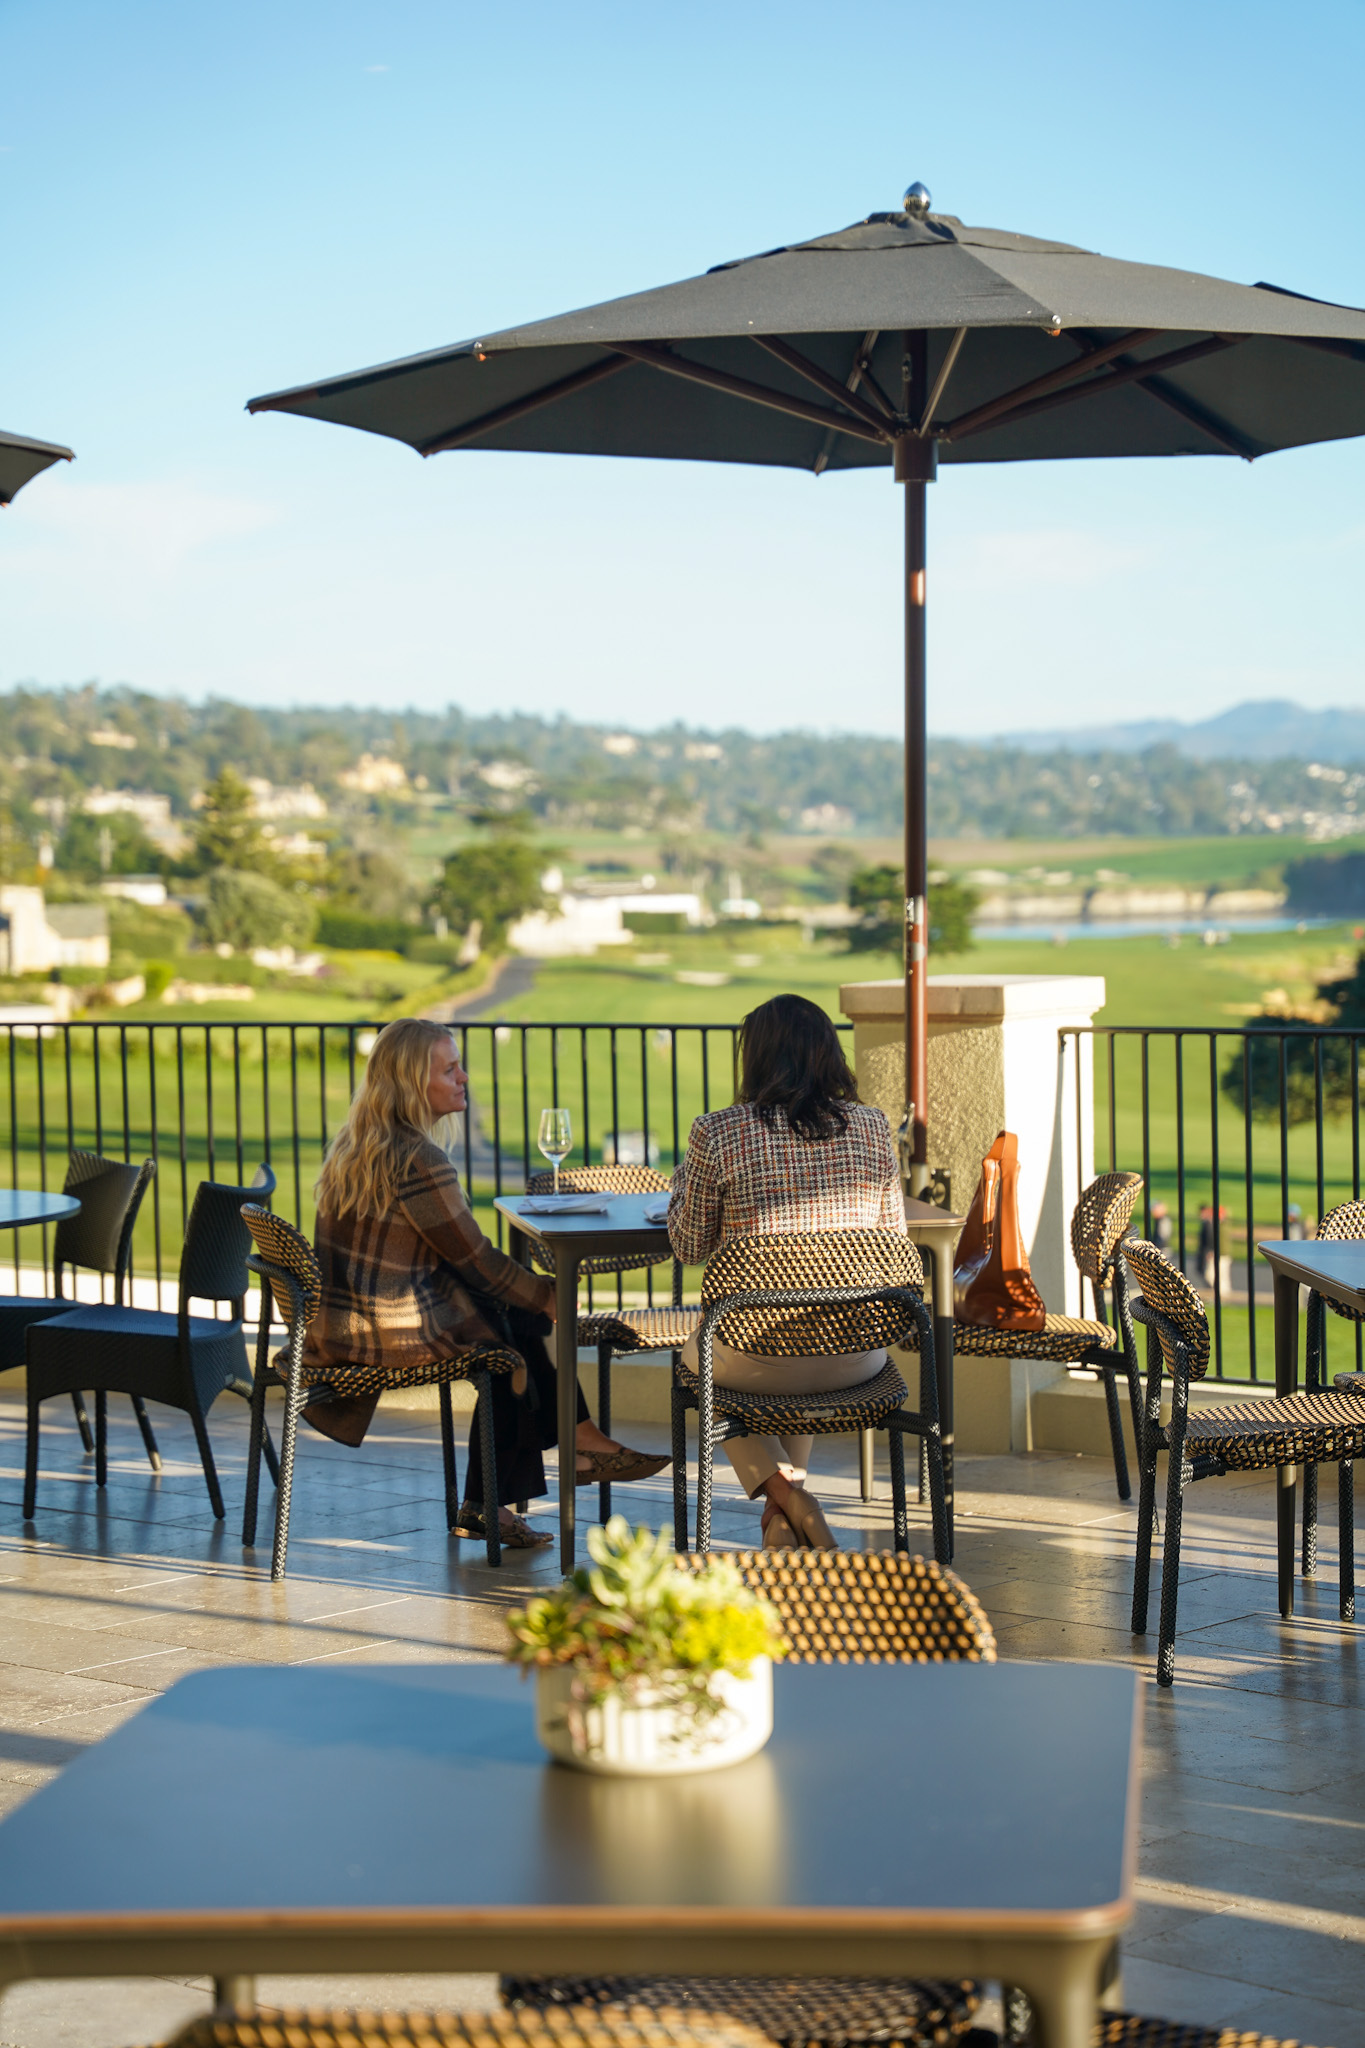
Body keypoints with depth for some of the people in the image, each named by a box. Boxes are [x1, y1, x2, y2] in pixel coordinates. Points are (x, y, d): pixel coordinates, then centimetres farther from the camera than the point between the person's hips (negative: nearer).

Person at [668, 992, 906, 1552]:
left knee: (696, 1356, 33)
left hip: (757, 1359, -3)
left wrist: (682, 1182, 20)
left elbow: (690, 1248, 2)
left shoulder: (716, 1134, -10)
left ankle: (783, 1493, 13)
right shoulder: (872, 1128, -2)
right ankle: (786, 1511, 35)